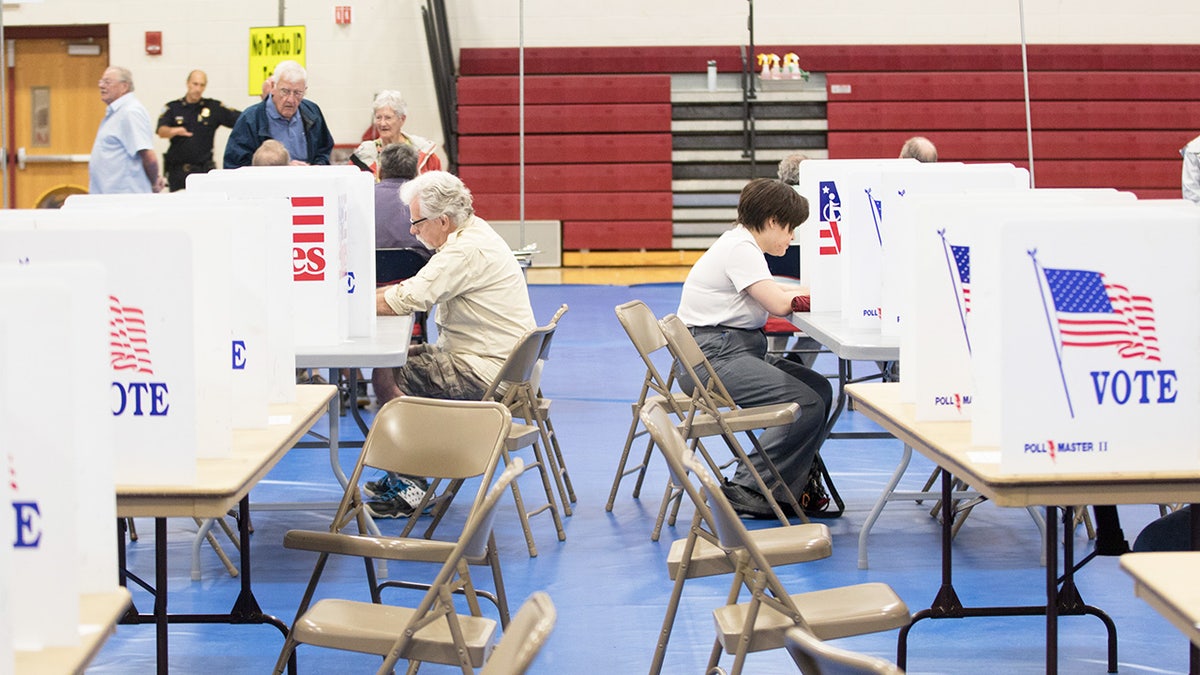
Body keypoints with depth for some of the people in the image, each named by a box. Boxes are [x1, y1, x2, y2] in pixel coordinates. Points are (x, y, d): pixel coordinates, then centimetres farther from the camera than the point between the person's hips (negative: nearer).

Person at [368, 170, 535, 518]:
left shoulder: (467, 251, -22)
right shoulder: (473, 230, 10)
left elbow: (405, 300, -25)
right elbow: (419, 284, 17)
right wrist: (367, 293, 6)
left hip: (487, 373, -11)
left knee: (386, 375, -12)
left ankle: (411, 488, -2)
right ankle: (405, 473, 21)